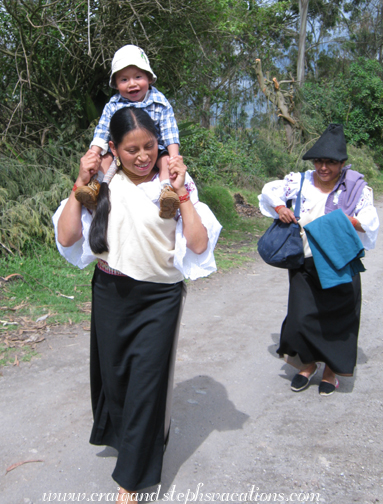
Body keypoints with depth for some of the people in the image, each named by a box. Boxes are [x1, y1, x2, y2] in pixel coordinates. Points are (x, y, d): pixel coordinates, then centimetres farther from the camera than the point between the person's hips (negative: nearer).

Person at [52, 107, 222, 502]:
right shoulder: (104, 185, -2)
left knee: (146, 381, 3)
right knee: (113, 372, 18)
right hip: (110, 293, 3)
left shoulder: (174, 185, -7)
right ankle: (121, 434, 51)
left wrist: (181, 192, -20)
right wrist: (80, 185, -12)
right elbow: (66, 238, -8)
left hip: (159, 296, -2)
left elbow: (199, 245, -17)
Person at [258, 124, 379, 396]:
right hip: (305, 264, 2)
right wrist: (279, 207, -7)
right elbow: (271, 190, 13)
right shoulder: (301, 181, 4)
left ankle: (331, 371, 28)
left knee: (336, 318, 6)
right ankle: (308, 364, 29)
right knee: (301, 315, 2)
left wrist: (343, 220, -25)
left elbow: (370, 222, -8)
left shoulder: (356, 187, -3)